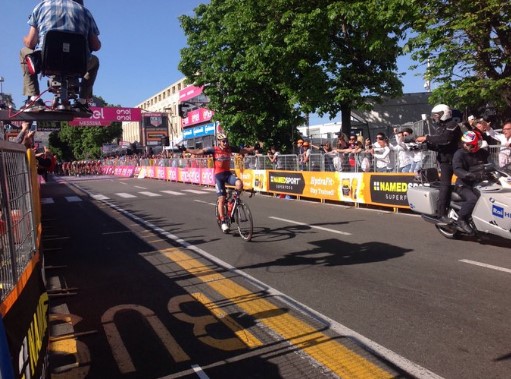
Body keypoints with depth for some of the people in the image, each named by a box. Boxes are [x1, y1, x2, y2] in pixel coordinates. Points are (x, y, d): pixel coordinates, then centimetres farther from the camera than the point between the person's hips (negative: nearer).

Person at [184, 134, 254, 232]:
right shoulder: (214, 149, -8)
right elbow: (199, 152, -10)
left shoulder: (230, 149, -1)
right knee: (221, 199, -4)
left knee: (239, 184, -28)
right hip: (218, 175, -2)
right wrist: (185, 149, -16)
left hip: (228, 173, 3)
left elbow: (245, 150, 3)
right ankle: (223, 222, 7)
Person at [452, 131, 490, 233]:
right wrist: (469, 175, -41)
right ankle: (461, 220, -16)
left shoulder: (483, 153, 11)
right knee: (473, 199, -32)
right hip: (464, 185, -6)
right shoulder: (459, 154, -8)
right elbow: (457, 169, -23)